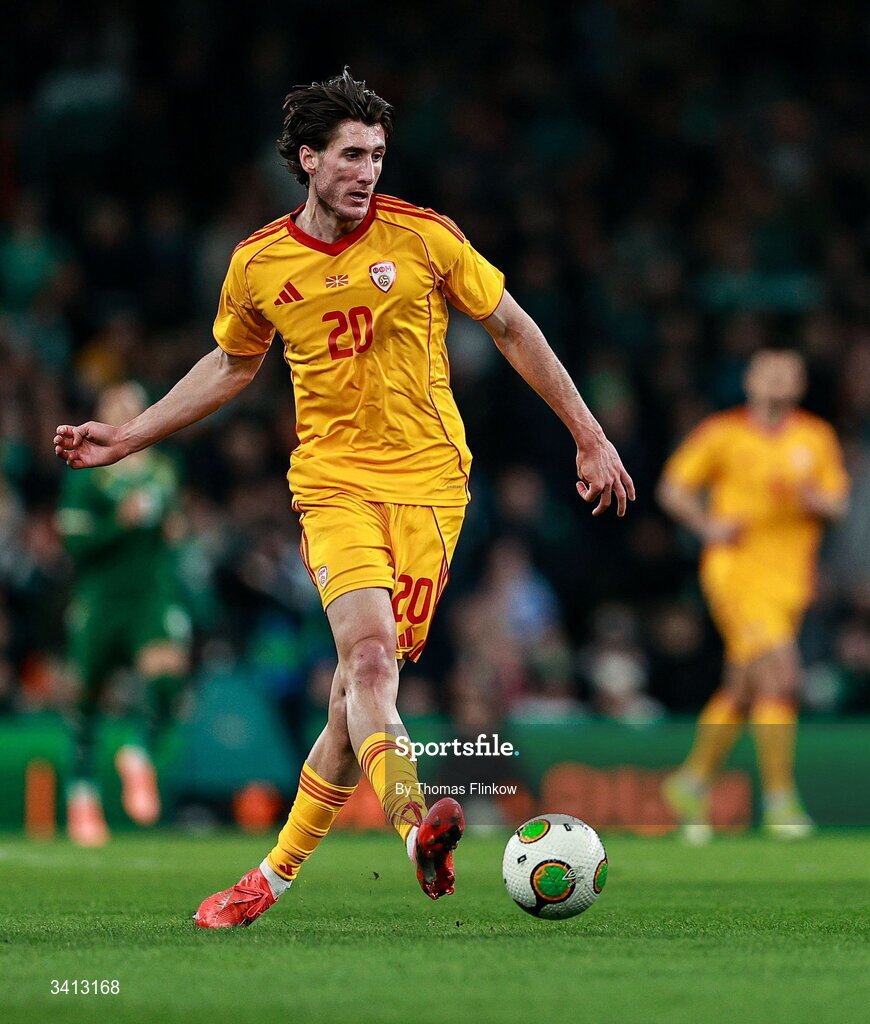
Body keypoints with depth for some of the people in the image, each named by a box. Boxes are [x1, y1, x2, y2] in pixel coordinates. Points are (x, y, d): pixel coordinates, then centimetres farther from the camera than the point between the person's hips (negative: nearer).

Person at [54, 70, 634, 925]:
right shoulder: (257, 266, 3)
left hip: (427, 477, -1)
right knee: (369, 651, -24)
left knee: (364, 678, -6)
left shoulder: (425, 238, -3)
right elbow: (231, 366, 22)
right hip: (333, 479, 1)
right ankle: (414, 829, -43)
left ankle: (280, 868, 8)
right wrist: (128, 437, 21)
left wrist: (590, 437, 9)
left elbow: (512, 329, 8)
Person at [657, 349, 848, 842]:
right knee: (780, 677, -20)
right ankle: (780, 799, -18)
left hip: (791, 577, 5)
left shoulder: (818, 438, 8)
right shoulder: (723, 432, -1)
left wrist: (811, 497, -17)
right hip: (737, 568, -5)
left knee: (742, 691, 11)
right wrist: (709, 525, -12)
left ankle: (693, 781, 30)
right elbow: (673, 487, 4)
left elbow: (838, 502, 6)